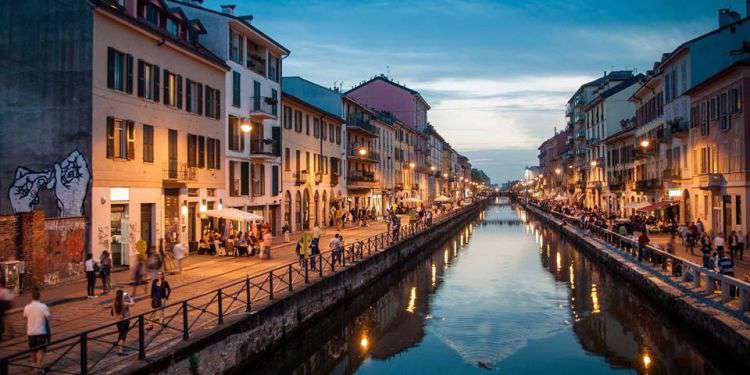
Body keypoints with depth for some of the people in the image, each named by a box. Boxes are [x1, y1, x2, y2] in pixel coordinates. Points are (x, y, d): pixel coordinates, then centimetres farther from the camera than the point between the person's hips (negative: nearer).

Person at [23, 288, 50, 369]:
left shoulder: (27, 307, -4)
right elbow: (48, 318, -11)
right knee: (41, 350, 0)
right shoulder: (43, 307, -14)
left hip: (30, 332, 4)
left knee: (33, 350, 19)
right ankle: (38, 365, -14)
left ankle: (35, 364, 35)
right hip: (41, 332, -4)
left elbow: (25, 317, 14)